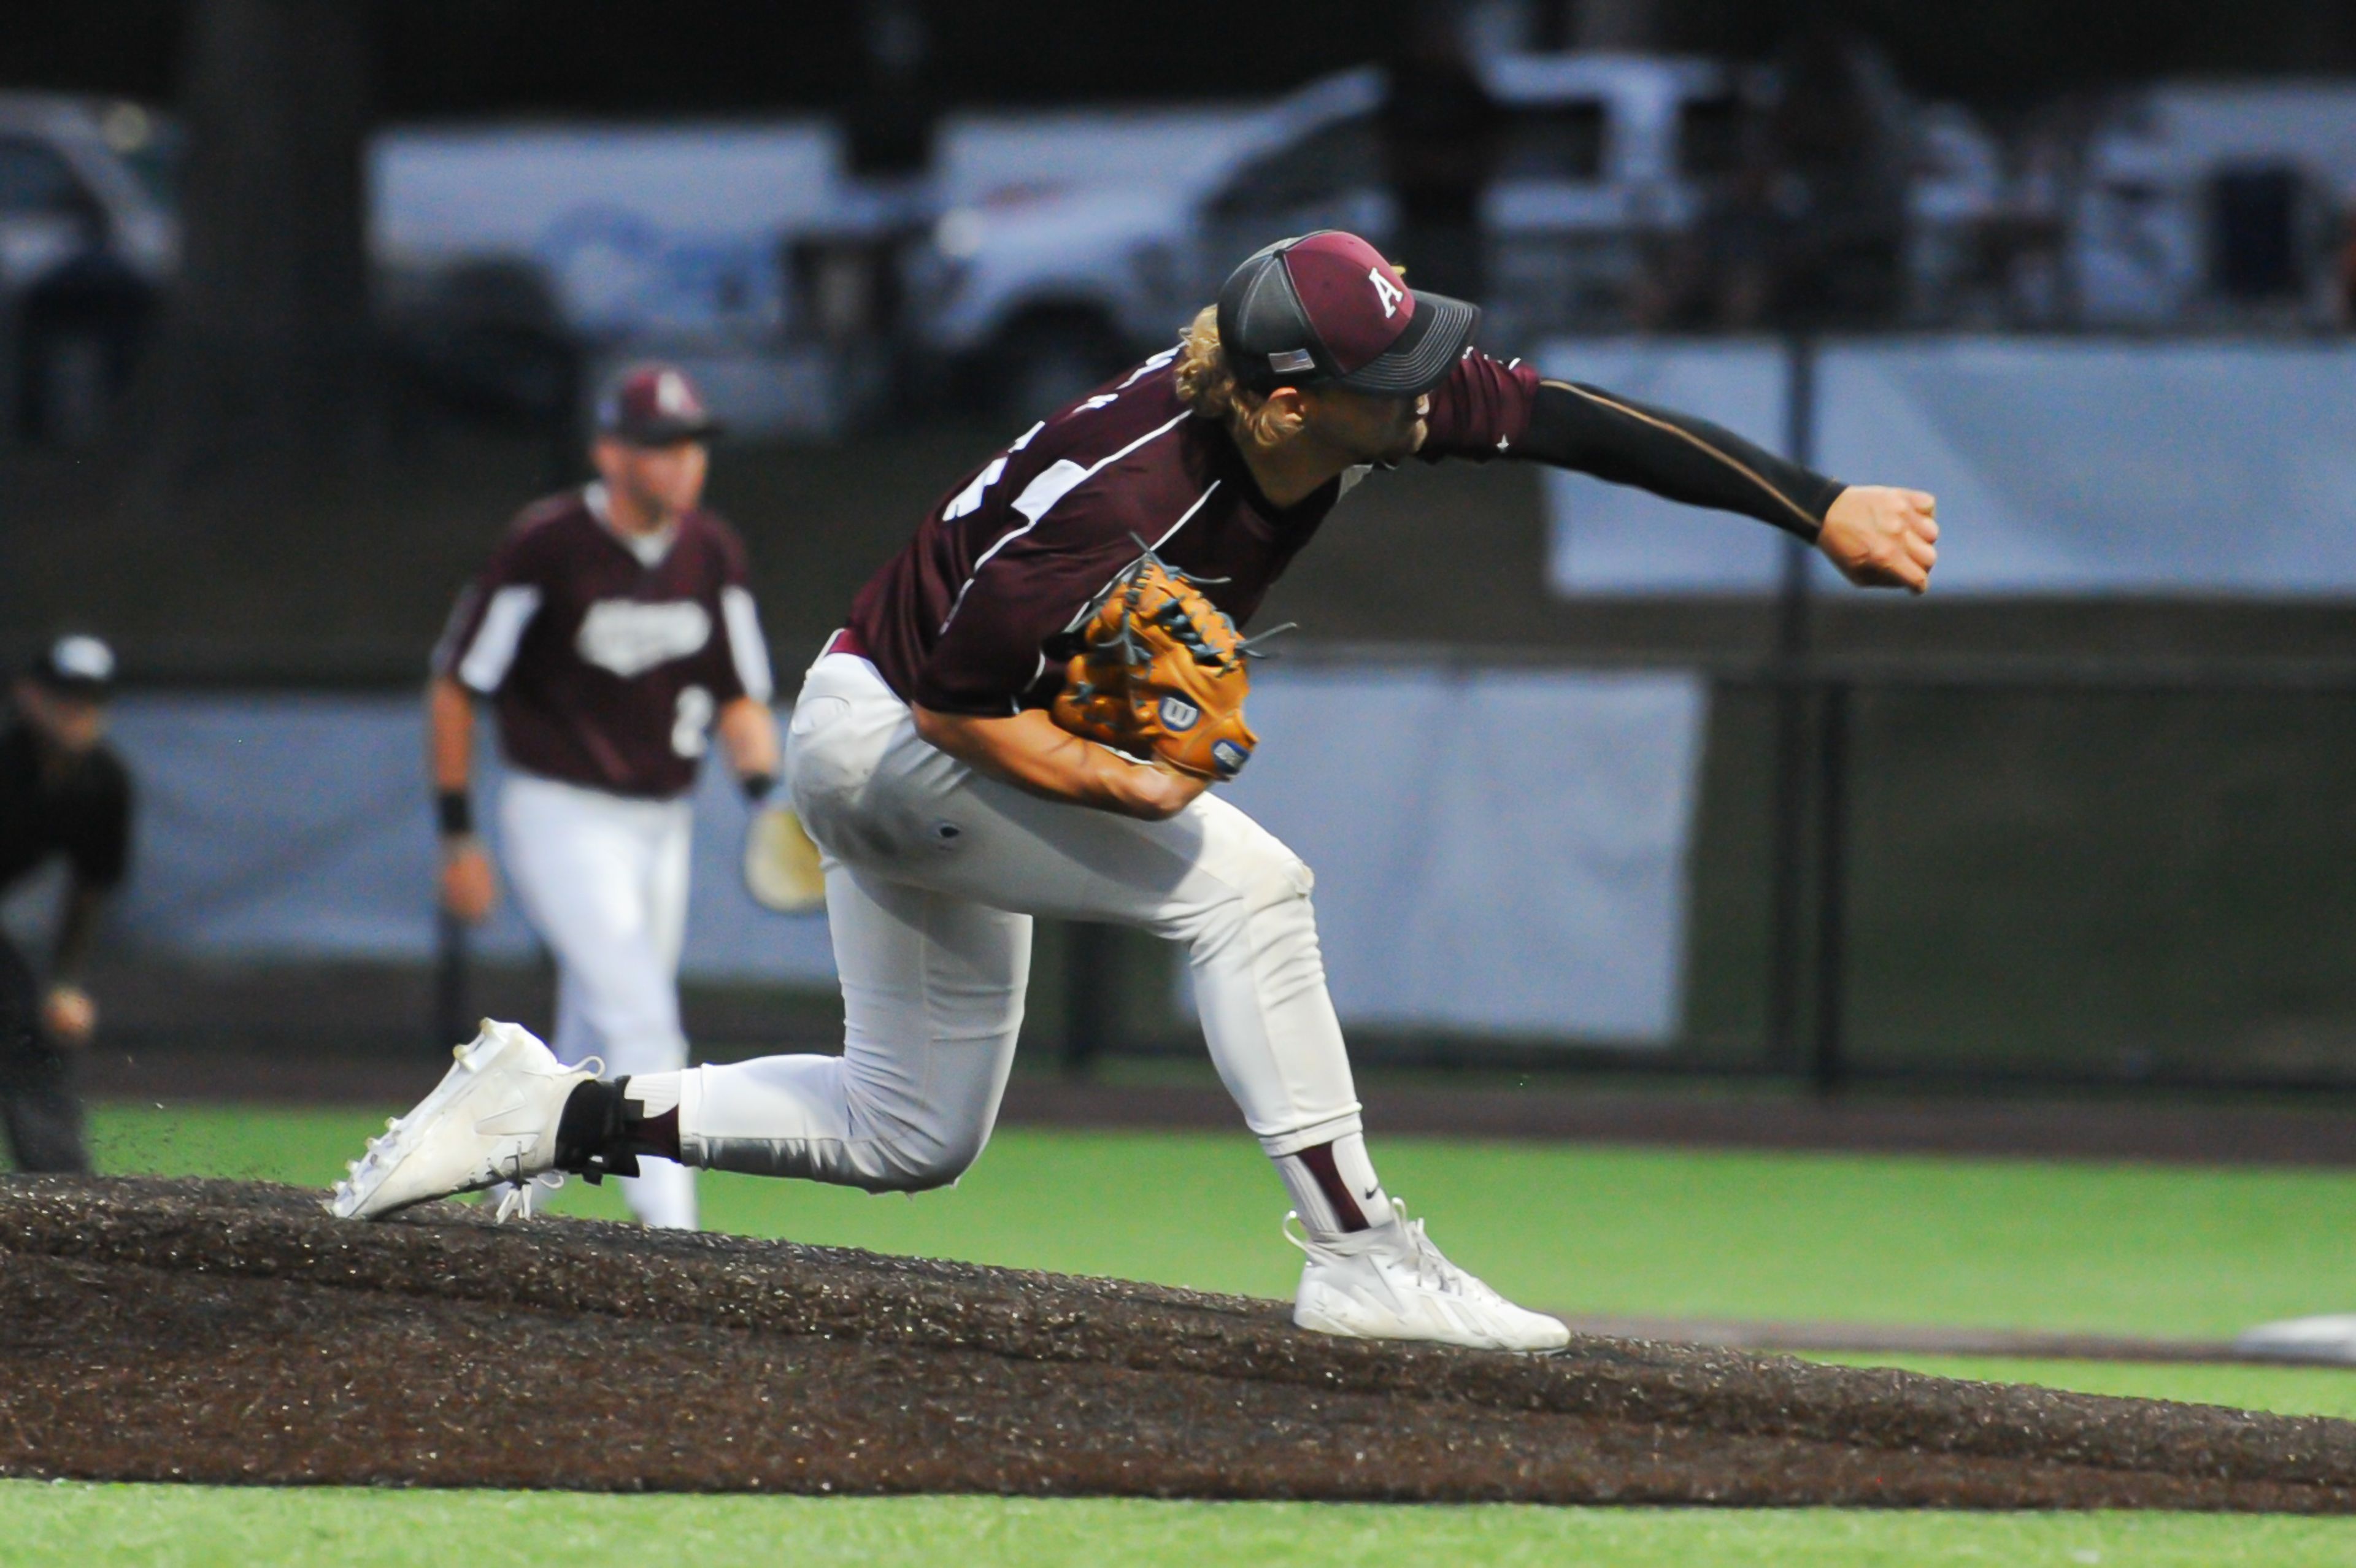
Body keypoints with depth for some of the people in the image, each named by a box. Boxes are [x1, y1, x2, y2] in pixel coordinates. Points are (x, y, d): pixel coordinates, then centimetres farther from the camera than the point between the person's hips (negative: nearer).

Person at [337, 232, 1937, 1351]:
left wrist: (1823, 509, -21)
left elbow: (1583, 422, -18)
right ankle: (1356, 1255, -18)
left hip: (950, 743, 9)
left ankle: (554, 1115, 18)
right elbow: (962, 706, -25)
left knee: (910, 1138, 16)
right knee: (1242, 880, -24)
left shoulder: (1359, 398, -18)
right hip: (887, 738, -9)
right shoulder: (1118, 515, -36)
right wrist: (1136, 789, -31)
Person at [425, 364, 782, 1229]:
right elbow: (454, 684, -6)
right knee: (644, 1024, -19)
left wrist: (763, 783, -13)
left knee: (596, 1054, 12)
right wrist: (458, 837, -7)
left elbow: (739, 699, 9)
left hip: (661, 825, 6)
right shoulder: (544, 547, -14)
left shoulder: (711, 554, 2)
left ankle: (510, 1213, 32)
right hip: (562, 821, -6)